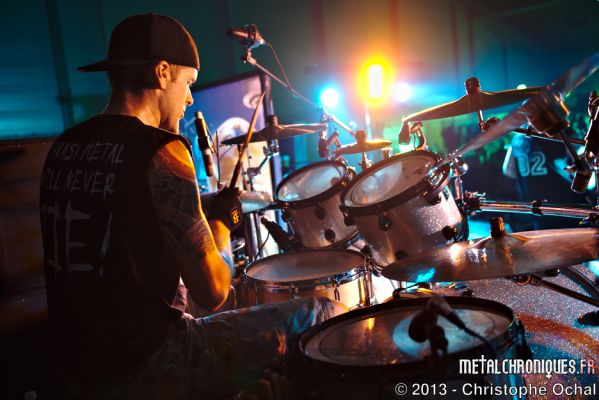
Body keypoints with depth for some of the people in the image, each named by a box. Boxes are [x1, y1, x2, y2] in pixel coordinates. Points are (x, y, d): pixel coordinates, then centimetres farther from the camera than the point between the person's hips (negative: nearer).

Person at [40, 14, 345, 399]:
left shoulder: (64, 147, 4)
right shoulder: (159, 152, -19)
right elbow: (212, 291, -19)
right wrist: (223, 219, -1)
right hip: (145, 368, -8)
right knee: (330, 316, 1)